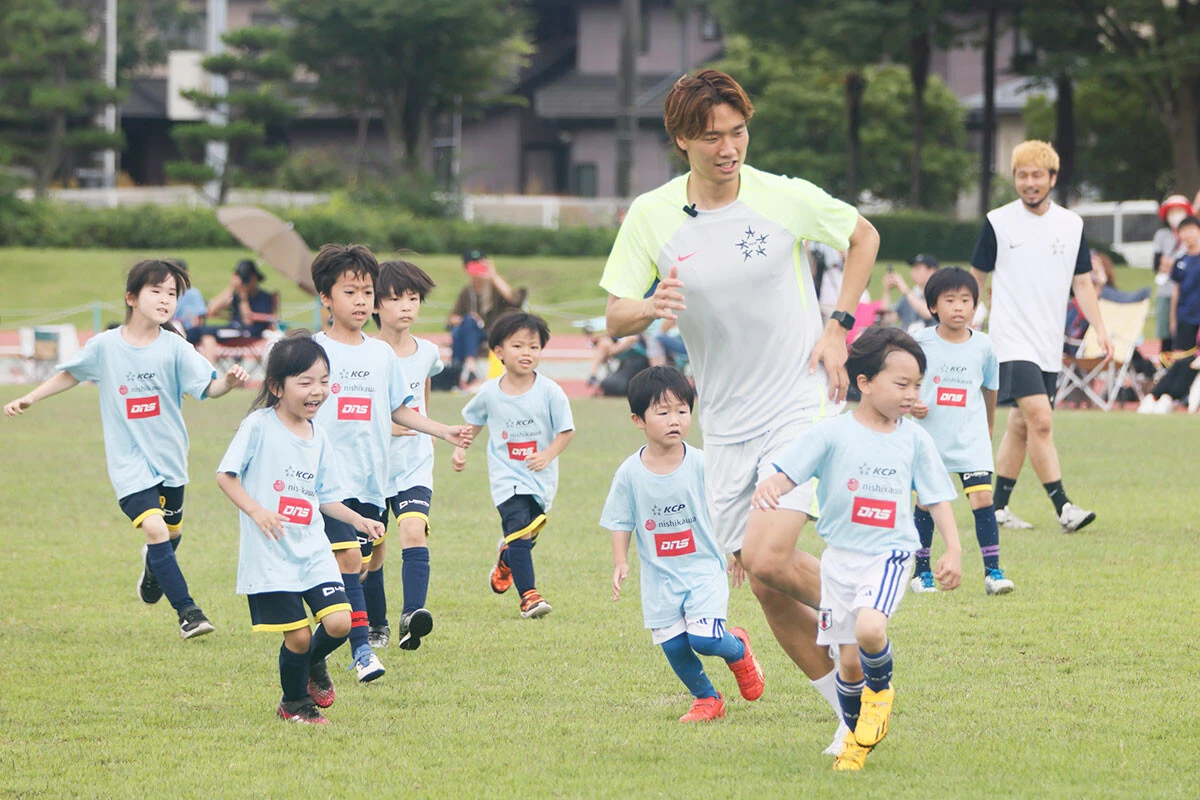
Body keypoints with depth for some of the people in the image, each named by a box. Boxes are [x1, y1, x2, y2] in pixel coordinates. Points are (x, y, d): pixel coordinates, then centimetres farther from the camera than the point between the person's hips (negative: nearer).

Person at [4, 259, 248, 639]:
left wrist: (229, 382, -39)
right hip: (129, 462, -2)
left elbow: (208, 386, -18)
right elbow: (70, 374, 10)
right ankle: (187, 611, -13)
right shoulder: (105, 346, -8)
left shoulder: (174, 348, -9)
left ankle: (153, 566, 55)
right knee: (155, 528, -18)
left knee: (172, 530, 18)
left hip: (169, 458, 2)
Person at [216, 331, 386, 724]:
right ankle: (294, 703, 23)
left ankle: (313, 663, 24)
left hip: (313, 551, 5)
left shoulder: (318, 438, 10)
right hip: (272, 555, -5)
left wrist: (358, 520, 4)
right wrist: (255, 510, -21)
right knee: (297, 635, -4)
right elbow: (225, 474, -8)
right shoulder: (259, 426, -8)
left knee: (338, 622, -11)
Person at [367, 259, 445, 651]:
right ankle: (376, 625, 24)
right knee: (372, 552, 6)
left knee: (414, 533, -21)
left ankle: (412, 616, -31)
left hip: (414, 467, 2)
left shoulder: (427, 352, 4)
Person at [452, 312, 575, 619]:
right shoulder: (490, 392, -3)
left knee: (525, 536, 12)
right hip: (506, 476, -1)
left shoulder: (549, 391, -9)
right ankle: (529, 596, -17)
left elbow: (567, 431, -5)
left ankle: (506, 562, 47)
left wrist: (548, 455, -19)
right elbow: (473, 421, 16)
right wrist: (460, 448, 4)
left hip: (541, 477, 1)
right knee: (518, 529, -17)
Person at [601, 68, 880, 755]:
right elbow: (615, 317, 1)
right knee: (768, 591, 3)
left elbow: (865, 236, 9)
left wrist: (839, 326, 0)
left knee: (767, 558, -21)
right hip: (727, 426, 4)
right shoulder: (652, 216, -3)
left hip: (802, 407, -4)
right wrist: (651, 307, -23)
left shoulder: (789, 199, -9)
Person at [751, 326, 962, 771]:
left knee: (869, 628, -27)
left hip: (889, 554, 0)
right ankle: (855, 735, 27)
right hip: (841, 555, 0)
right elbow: (787, 475, -9)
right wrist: (767, 490, -32)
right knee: (849, 662, 2)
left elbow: (937, 498, 8)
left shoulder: (914, 439, 2)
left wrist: (953, 550, -2)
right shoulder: (833, 434, -6)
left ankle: (880, 689, 5)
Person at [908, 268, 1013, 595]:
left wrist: (989, 427, 24)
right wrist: (911, 403, -14)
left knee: (982, 498, -10)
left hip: (971, 439, 1)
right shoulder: (921, 342, -5)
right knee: (926, 502, 4)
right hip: (929, 436, -1)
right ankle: (921, 571, 18)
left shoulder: (982, 345, 0)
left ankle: (993, 570, -5)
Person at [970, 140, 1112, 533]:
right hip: (1012, 340, -5)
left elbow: (1082, 282, 12)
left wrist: (1100, 329, 1)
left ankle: (997, 507, 18)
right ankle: (1063, 507, -20)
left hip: (1050, 345, 5)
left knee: (1021, 426, 9)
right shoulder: (998, 222, -2)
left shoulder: (1072, 225, 8)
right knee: (1040, 419, -18)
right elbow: (977, 278, 6)